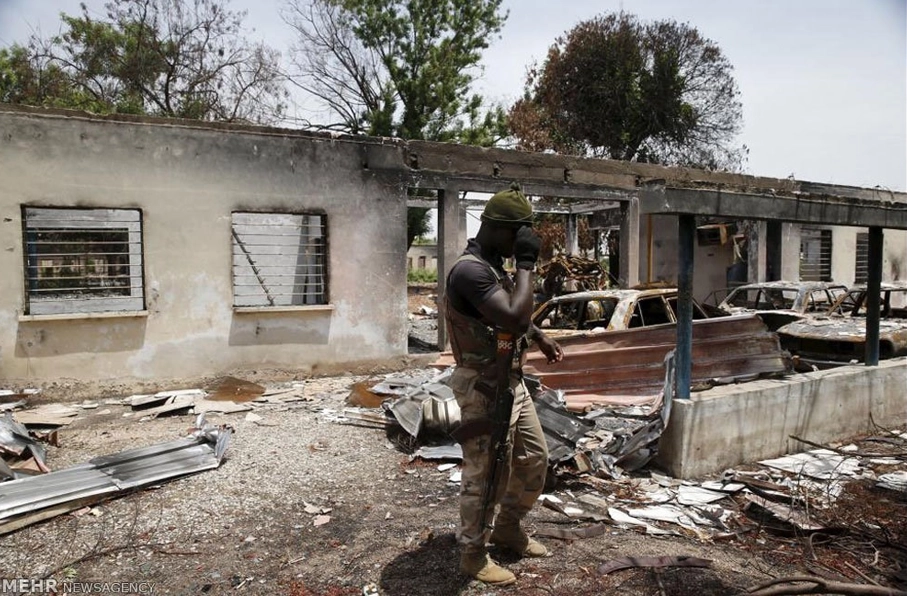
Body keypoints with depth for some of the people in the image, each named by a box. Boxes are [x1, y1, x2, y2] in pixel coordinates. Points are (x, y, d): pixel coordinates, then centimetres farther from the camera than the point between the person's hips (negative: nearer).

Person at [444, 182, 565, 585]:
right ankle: (473, 554, 22)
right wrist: (526, 263, -24)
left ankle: (508, 528, 39)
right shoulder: (470, 269, -23)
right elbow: (515, 319, -32)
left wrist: (540, 337, 14)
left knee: (534, 459, 19)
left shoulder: (494, 264, 10)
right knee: (486, 475, 3)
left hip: (512, 381, 10)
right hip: (484, 387, -10)